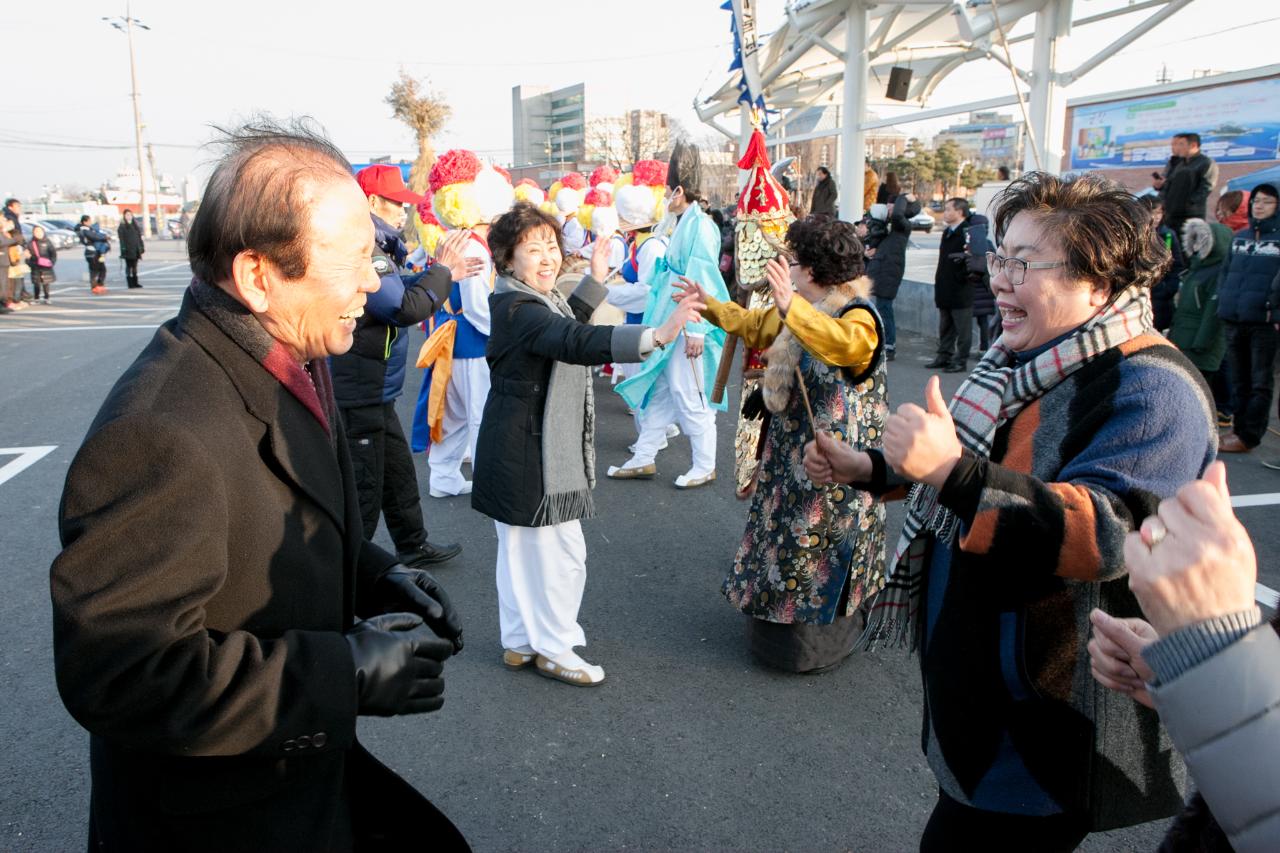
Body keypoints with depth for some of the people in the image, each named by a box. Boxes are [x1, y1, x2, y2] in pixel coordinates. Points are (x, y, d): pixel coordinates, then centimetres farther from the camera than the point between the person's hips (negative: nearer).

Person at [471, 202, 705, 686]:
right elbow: (577, 343, -41)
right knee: (561, 551, 1)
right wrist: (655, 336, -52)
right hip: (531, 454, -11)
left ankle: (519, 642, 34)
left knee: (520, 547, 19)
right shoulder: (517, 309, -24)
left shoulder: (536, 298, 9)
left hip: (524, 451, 11)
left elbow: (565, 326, 30)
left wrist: (595, 279, 23)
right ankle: (553, 648, 18)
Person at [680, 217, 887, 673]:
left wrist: (792, 307, -57)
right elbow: (755, 325, 27)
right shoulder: (805, 312, 10)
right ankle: (782, 621, 36)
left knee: (817, 547, 2)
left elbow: (844, 343, -45)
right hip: (793, 451, 9)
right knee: (788, 535, 19)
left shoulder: (858, 317, -20)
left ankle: (813, 641, 19)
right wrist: (709, 304, 28)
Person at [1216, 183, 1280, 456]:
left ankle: (1248, 436, 5)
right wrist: (1224, 301, 7)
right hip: (1234, 320, 6)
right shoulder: (1239, 237, 15)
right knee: (1240, 380, 14)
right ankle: (1239, 428, 24)